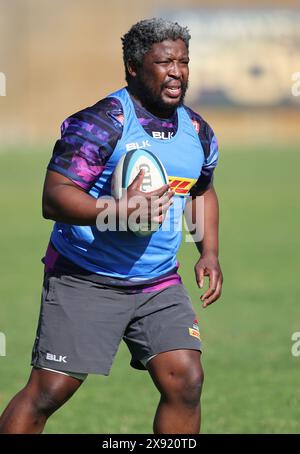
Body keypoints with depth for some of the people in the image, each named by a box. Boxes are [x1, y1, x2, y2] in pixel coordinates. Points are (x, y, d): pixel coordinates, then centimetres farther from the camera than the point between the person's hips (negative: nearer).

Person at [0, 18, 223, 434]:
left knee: (186, 381, -7)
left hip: (159, 284, 6)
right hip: (83, 279, -6)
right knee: (48, 392, -8)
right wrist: (120, 211, -32)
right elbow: (54, 197, -19)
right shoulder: (101, 122, -15)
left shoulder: (198, 132, 7)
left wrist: (209, 253, 12)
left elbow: (202, 191, 27)